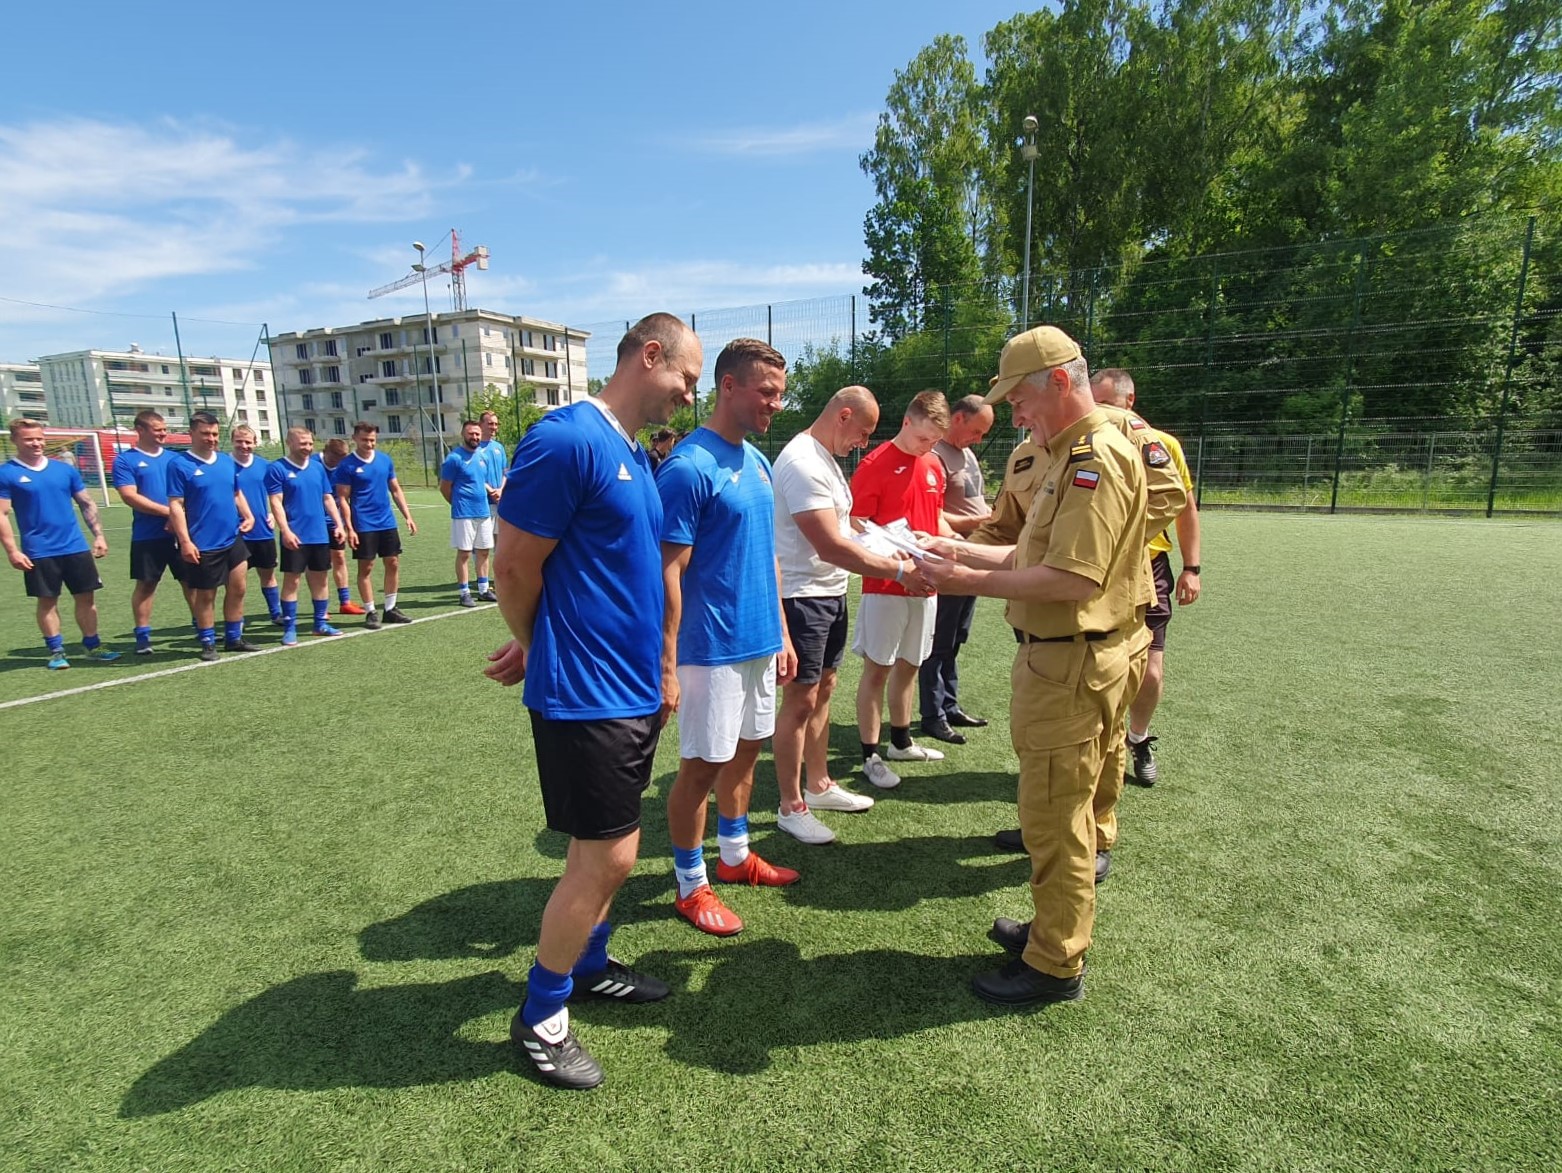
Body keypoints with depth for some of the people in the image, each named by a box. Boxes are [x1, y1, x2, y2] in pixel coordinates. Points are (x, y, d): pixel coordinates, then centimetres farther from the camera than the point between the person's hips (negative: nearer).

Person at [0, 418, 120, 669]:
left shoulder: (65, 469, 6)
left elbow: (87, 504, 11)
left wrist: (98, 535, 4)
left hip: (75, 547, 3)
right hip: (39, 552, -3)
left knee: (86, 596, 6)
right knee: (47, 600, 6)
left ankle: (93, 646, 17)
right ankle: (56, 651, 17)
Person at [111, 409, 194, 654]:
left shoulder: (173, 458, 10)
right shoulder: (125, 460, -1)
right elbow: (129, 497, -10)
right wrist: (168, 511, -16)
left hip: (180, 532, 3)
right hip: (147, 535, -3)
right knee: (146, 584, 4)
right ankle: (143, 636, 14)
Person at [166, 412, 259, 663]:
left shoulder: (227, 461, 8)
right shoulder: (180, 465, -8)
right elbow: (175, 505, -11)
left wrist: (248, 516, 2)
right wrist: (185, 541, -17)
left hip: (233, 539, 5)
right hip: (203, 545, -5)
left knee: (237, 589, 10)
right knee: (205, 595, 6)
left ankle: (234, 638, 24)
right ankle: (208, 643, 18)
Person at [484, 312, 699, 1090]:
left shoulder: (635, 455, 11)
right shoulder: (566, 439, -18)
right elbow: (514, 566, -14)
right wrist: (538, 650, 2)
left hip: (634, 689, 9)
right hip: (585, 695, -9)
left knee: (611, 848, 20)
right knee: (605, 857, 1)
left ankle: (590, 965, 42)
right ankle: (539, 1018, 23)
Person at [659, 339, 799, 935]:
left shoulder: (758, 462, 9)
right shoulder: (687, 467, -17)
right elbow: (669, 573, -18)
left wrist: (781, 633, 15)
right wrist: (666, 667, -18)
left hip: (759, 640, 8)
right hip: (711, 648, -8)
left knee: (744, 751, 20)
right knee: (701, 767, 5)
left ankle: (735, 856, 39)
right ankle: (691, 886, 24)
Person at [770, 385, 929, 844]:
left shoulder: (825, 458, 13)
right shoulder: (802, 462, -20)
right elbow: (831, 547, -26)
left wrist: (888, 551, 5)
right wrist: (899, 571, -23)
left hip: (831, 593, 10)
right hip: (801, 597, -10)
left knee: (823, 689, 18)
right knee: (800, 700, -1)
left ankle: (819, 785, 33)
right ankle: (791, 807, 13)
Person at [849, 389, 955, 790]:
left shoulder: (934, 466, 11)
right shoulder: (874, 464, -10)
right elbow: (857, 527, -12)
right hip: (885, 584, -7)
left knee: (908, 664, 17)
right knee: (877, 668, 1)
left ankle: (901, 742, 33)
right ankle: (870, 756, 11)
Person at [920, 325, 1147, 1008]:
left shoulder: (1098, 458, -18)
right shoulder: (1070, 456, 16)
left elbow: (1072, 579, -26)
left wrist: (970, 582, -20)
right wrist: (960, 551, 8)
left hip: (1071, 664, -11)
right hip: (1052, 657, 11)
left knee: (1054, 818, 2)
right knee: (1057, 811, 21)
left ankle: (1056, 966, 18)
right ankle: (1054, 927, 38)